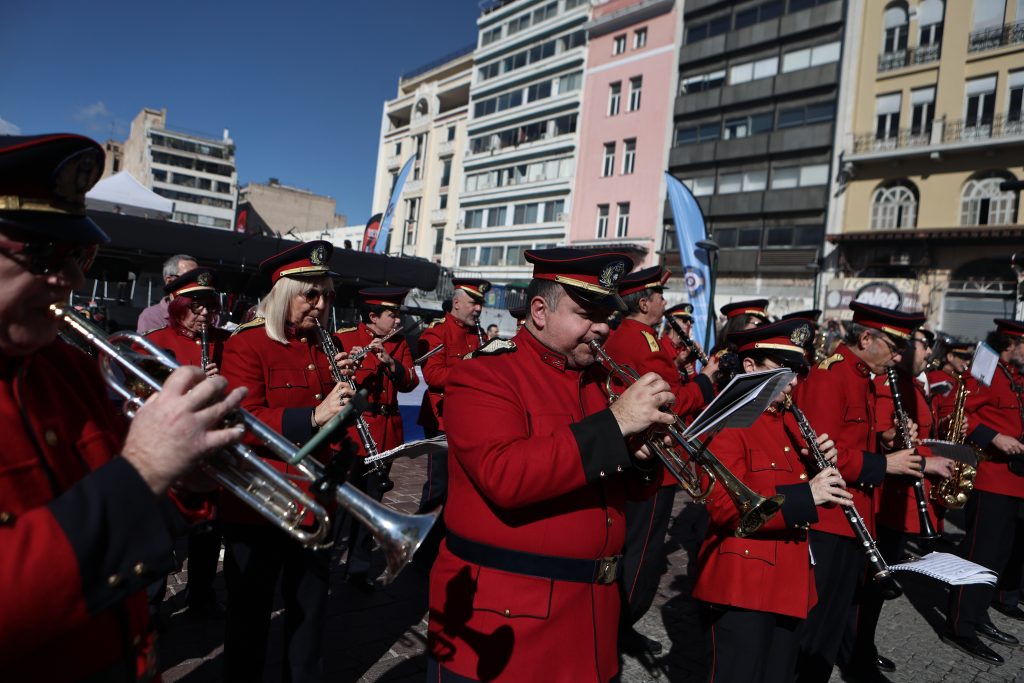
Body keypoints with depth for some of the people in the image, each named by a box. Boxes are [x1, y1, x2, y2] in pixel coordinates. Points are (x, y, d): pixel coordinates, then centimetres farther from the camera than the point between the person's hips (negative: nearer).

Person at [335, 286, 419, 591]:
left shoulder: (399, 343, 9)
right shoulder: (344, 339, -6)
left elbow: (410, 382, -2)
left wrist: (391, 363, -19)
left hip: (386, 433, 5)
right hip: (351, 431, -5)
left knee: (370, 501, 12)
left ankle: (358, 568, 23)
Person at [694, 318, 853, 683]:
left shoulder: (788, 424, 13)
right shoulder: (728, 423, -14)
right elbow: (723, 506, -23)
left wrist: (823, 464, -1)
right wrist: (805, 495, -27)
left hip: (787, 583, 9)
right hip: (741, 585, -9)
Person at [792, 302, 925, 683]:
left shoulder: (862, 377, 14)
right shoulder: (829, 375, -17)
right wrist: (882, 465, -19)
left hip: (852, 521, 10)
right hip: (827, 522, -10)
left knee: (837, 620, 19)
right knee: (814, 621, 2)